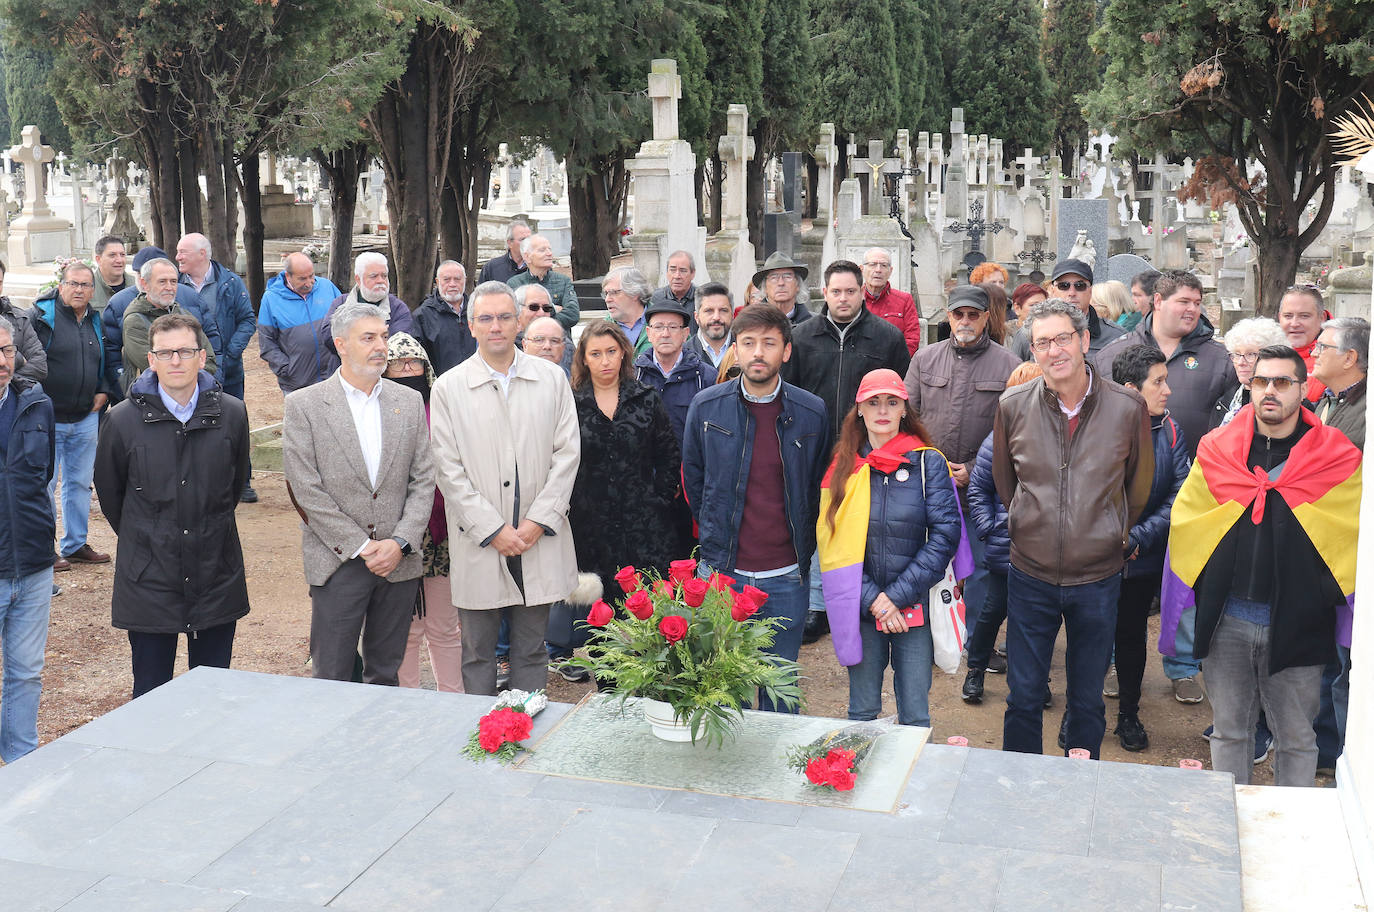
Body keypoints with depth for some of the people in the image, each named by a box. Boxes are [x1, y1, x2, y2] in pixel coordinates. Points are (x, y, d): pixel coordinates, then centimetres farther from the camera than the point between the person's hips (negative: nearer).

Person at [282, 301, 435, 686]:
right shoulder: (303, 405, -3)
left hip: (400, 563, 3)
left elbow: (423, 481, 6)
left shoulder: (409, 401, 8)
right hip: (338, 563, -3)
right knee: (332, 680, 2)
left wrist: (400, 543, -7)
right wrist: (362, 547, -11)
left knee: (386, 675, 13)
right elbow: (306, 491, -8)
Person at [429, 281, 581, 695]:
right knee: (478, 652, 8)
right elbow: (448, 470, -3)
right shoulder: (448, 388, 1)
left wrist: (538, 522, -7)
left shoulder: (552, 378, 5)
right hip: (478, 544, -1)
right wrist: (492, 530, -10)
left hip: (538, 541, 1)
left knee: (532, 651, 11)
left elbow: (567, 454, 2)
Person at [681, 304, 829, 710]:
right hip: (722, 570, 0)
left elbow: (819, 487, 9)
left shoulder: (812, 413, -2)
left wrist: (802, 549, 7)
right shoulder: (706, 407, -2)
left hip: (786, 577, 0)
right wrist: (714, 537, 9)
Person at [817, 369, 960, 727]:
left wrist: (898, 596, -12)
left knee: (916, 718, 3)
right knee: (862, 713, 11)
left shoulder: (928, 462, -1)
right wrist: (873, 599, -10)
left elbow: (946, 533, -7)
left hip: (915, 605, -1)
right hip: (860, 607, 1)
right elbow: (830, 540, 0)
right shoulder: (843, 465, 4)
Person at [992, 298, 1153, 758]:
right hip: (1030, 576, 1)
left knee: (1088, 700, 13)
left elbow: (1139, 487, 8)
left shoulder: (1127, 407, -8)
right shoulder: (1013, 406, -5)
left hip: (1098, 578, 0)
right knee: (1023, 698, 9)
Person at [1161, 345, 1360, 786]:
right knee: (1228, 731, 13)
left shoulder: (1337, 459, -2)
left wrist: (1326, 599, -4)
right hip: (1226, 619, 2)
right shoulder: (1216, 451, 4)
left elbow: (1354, 545, 2)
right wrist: (1187, 609, 5)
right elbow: (1184, 530, 9)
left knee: (1296, 738, 9)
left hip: (1296, 621, -2)